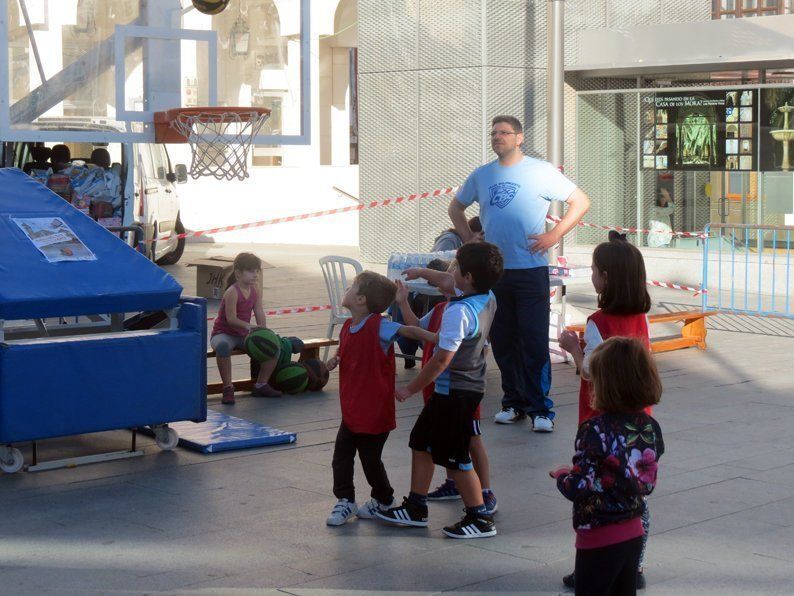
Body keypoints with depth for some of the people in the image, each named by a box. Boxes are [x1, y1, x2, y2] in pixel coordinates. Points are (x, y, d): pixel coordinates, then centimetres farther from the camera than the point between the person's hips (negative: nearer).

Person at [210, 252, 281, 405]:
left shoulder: (255, 292, 3)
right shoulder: (232, 292, -19)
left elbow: (260, 316, -2)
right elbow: (231, 319, -26)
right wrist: (247, 325, -43)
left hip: (243, 335, 7)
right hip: (223, 333, -7)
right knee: (223, 345, -43)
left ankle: (261, 385, 9)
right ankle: (228, 388, -31)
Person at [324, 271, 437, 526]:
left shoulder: (378, 326, -19)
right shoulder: (348, 327, 5)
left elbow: (409, 330, -28)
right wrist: (336, 359, 2)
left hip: (374, 411, -7)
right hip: (352, 410, 7)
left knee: (370, 458, 7)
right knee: (341, 455, 8)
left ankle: (383, 500, 29)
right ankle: (345, 501, 20)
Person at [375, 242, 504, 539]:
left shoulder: (459, 311, -26)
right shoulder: (488, 300, 0)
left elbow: (442, 360, -24)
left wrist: (410, 389, -14)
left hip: (455, 391, -10)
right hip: (471, 384, 10)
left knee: (455, 458, 1)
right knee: (421, 443, 19)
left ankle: (480, 519, 11)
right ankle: (416, 508, 27)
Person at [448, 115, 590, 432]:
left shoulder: (541, 171, -1)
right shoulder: (481, 175, 11)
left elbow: (581, 202, 1)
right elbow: (456, 208, 26)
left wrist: (554, 235, -7)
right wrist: (469, 240, 12)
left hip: (531, 268, -4)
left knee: (535, 341, -7)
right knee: (502, 341, 8)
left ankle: (540, 409, -2)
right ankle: (513, 402, 19)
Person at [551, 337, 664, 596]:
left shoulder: (595, 431, -21)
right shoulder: (650, 427, 0)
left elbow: (579, 488, -22)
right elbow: (648, 484, 9)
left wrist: (562, 475, -1)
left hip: (599, 538, -7)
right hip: (633, 533, 7)